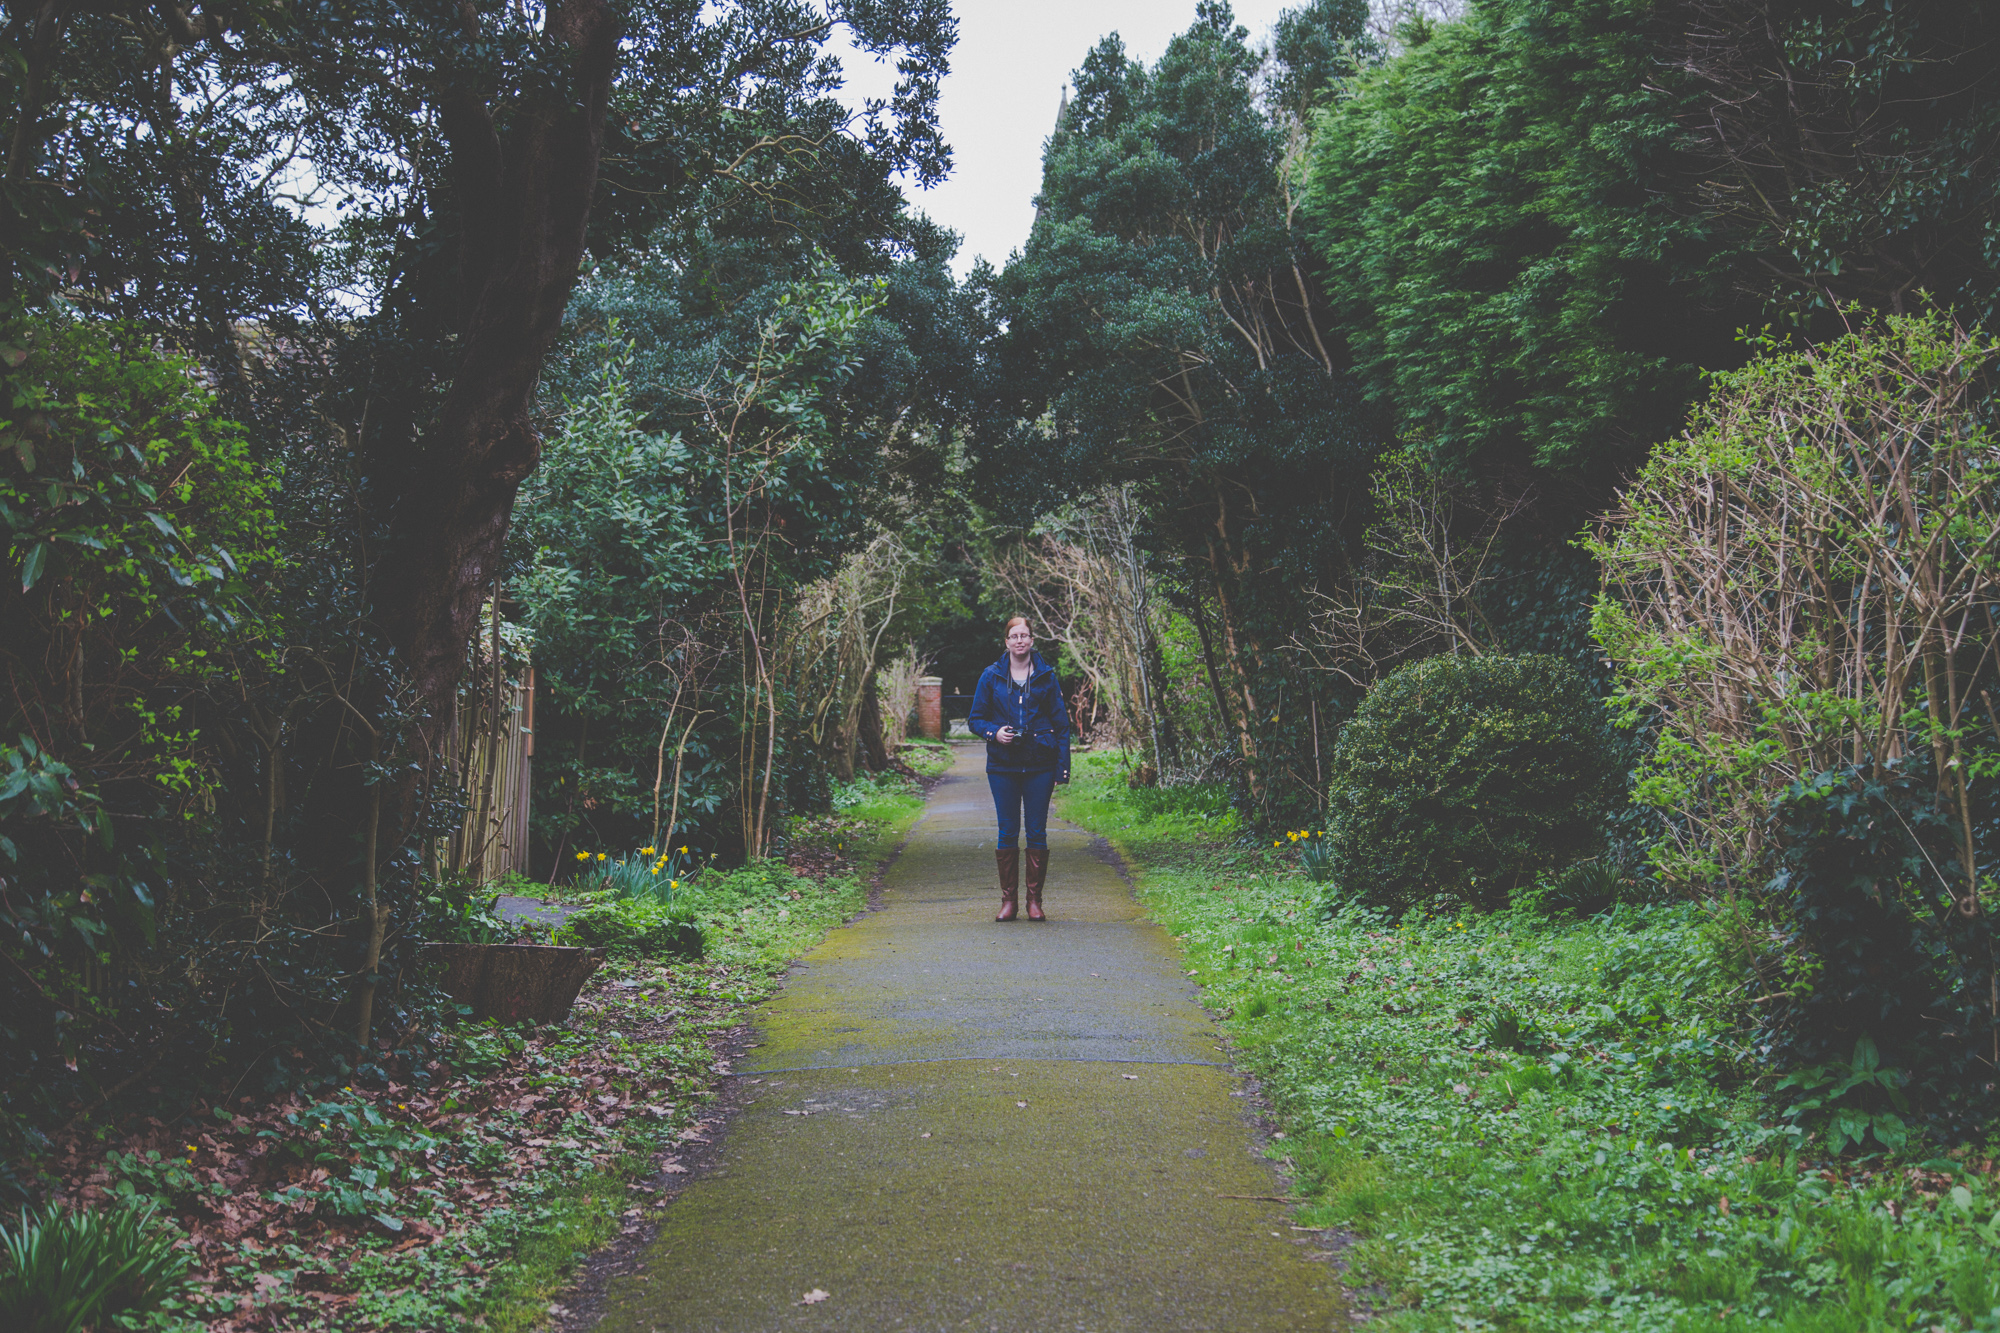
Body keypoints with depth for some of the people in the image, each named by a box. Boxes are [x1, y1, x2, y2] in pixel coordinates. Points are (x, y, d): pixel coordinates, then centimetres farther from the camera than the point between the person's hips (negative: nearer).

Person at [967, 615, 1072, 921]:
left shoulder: (1046, 677, 4)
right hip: (1003, 764, 0)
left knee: (1037, 832, 2)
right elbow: (975, 718, 10)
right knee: (1007, 832, 3)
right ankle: (1008, 899, 10)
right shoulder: (991, 676, 5)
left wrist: (1063, 766, -3)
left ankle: (1035, 900, 9)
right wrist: (994, 732, -12)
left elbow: (1061, 723, 5)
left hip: (1040, 764, 0)